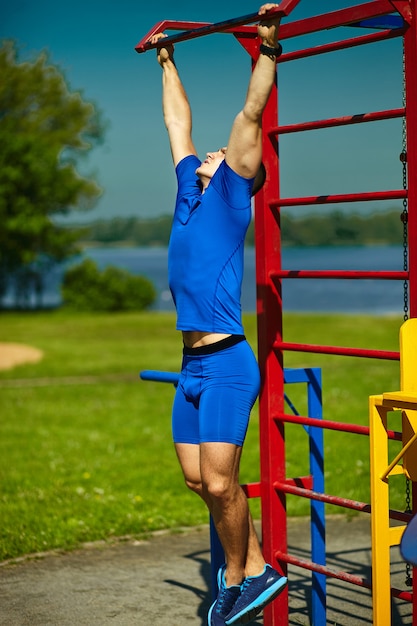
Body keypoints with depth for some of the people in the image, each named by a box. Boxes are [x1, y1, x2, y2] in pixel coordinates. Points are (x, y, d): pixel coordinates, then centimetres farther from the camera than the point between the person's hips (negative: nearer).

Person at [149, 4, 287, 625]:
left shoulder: (232, 192, 0)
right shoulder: (192, 189, 17)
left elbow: (251, 115, -6)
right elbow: (179, 121, 27)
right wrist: (167, 61, 35)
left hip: (227, 364, -8)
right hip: (193, 364, 8)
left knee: (220, 482, -7)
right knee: (199, 481, 9)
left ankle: (240, 576, 11)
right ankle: (252, 566, 22)